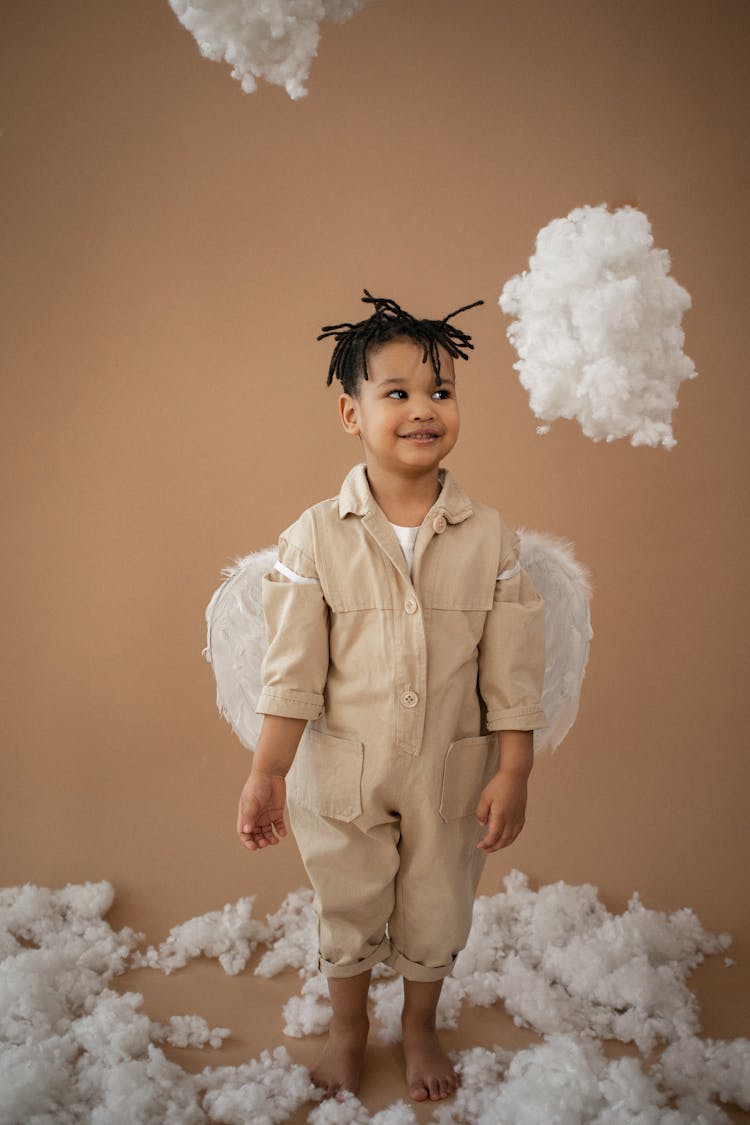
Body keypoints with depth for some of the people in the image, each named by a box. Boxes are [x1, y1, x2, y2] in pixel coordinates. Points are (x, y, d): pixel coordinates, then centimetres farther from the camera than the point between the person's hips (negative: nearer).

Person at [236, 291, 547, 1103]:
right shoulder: (315, 537, -13)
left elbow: (512, 672, -6)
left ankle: (420, 1029, 48)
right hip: (344, 770, -1)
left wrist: (513, 772, -7)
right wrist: (267, 774, -10)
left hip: (452, 770, 1)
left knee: (436, 912, 19)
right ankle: (348, 1023, 48)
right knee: (347, 907, 20)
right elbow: (291, 669, -10)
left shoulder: (489, 537, -10)